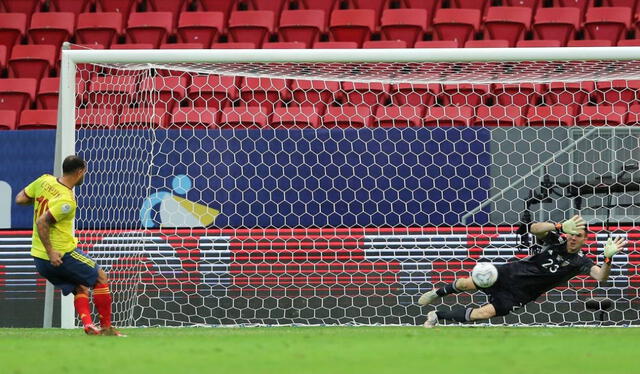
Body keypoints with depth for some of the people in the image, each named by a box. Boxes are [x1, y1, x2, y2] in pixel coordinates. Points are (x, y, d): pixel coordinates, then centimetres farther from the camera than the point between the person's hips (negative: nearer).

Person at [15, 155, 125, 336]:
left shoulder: (45, 181, 0)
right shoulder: (66, 201, -22)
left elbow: (20, 199, 8)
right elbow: (41, 222, -29)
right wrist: (51, 252, -24)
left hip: (39, 258, 8)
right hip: (62, 254, -8)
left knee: (81, 288, 18)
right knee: (101, 278, 8)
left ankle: (89, 326, 0)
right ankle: (106, 328, 10)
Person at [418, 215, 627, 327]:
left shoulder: (580, 262, -10)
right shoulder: (556, 241, -8)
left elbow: (600, 276, -26)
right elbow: (535, 228, -26)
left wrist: (608, 258, -47)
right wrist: (561, 227, -43)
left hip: (520, 294, -1)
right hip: (512, 273, 1)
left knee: (484, 313, -16)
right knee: (468, 284, -6)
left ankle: (438, 315, 4)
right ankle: (438, 293, 28)